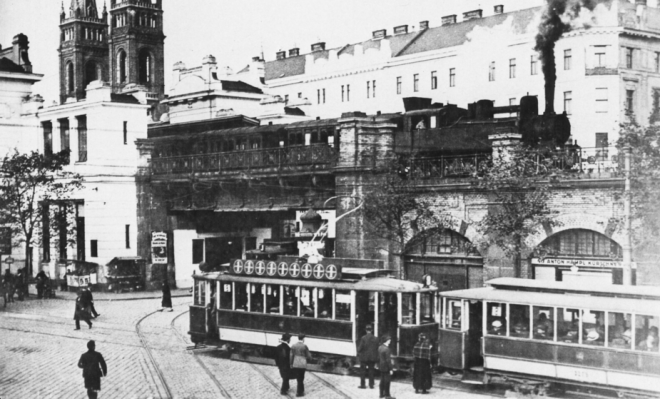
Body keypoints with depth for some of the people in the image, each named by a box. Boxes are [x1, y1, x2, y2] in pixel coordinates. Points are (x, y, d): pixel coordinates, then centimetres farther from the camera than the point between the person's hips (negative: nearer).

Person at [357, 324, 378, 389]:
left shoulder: (363, 338, -13)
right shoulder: (375, 339, -3)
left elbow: (360, 348, -11)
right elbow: (377, 349, 2)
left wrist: (358, 355, 4)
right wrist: (376, 358, 11)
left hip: (364, 357, -3)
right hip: (372, 358, 3)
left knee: (362, 371, 6)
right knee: (371, 371, 11)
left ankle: (362, 384, 7)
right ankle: (371, 385, 14)